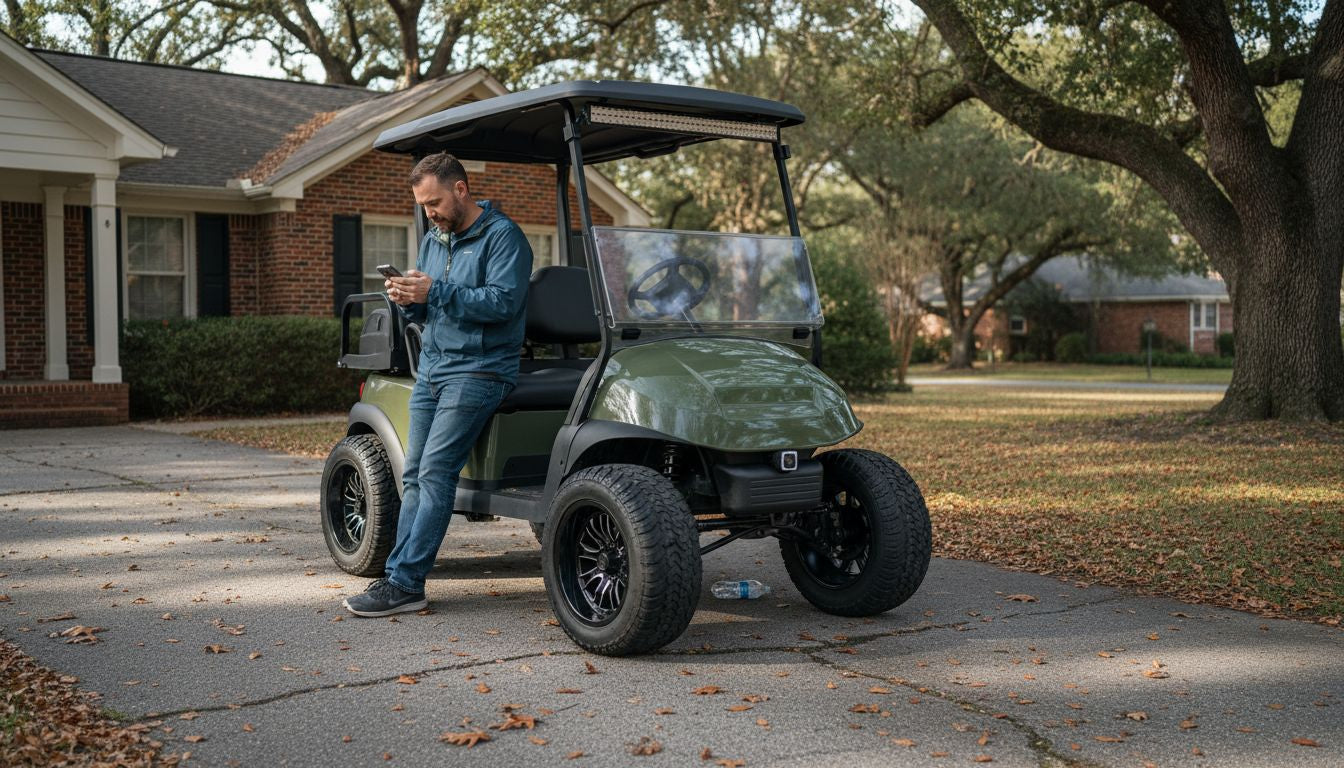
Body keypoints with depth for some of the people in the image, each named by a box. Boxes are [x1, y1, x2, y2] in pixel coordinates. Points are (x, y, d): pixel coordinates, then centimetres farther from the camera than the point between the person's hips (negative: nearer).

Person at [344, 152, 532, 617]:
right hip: (431, 366, 8)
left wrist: (435, 292, -24)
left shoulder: (502, 237, -8)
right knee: (414, 475, 4)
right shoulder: (433, 239, 18)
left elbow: (504, 301, -20)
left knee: (435, 471, -14)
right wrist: (408, 300, -3)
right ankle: (401, 578, 7)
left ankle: (404, 583, -13)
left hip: (477, 369, -8)